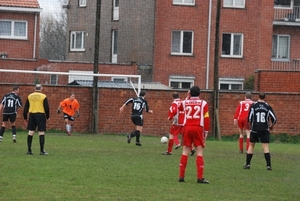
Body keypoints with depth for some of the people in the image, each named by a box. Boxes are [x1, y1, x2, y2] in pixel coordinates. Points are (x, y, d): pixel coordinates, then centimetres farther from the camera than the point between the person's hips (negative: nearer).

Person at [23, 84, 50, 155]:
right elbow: (46, 108, -2)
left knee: (30, 132, 8)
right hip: (41, 114, -4)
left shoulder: (30, 96, 9)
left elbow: (26, 108, 11)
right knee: (41, 132, -2)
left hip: (32, 114, 4)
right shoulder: (43, 96, -2)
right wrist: (48, 117, 10)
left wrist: (25, 117, 18)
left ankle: (29, 150, 9)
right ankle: (42, 150, -4)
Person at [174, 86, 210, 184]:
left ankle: (181, 176, 8)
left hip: (187, 128, 2)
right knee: (199, 153, 0)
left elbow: (179, 108, 30)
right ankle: (200, 178, -6)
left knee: (185, 152, 8)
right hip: (198, 128, -2)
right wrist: (206, 131, 3)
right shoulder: (203, 103, 1)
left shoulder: (185, 102, 7)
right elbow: (206, 118, -3)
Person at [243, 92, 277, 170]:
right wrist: (271, 125, 20)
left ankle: (247, 164, 11)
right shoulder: (268, 106, 1)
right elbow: (274, 119, 0)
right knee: (265, 147, -1)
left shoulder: (253, 105, -3)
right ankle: (269, 165, -8)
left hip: (255, 129, 0)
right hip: (265, 129, 0)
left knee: (251, 145, 12)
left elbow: (249, 118, -6)